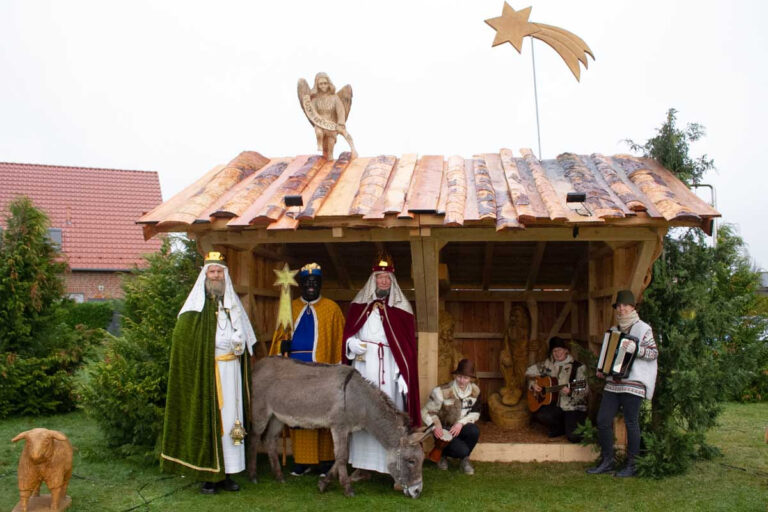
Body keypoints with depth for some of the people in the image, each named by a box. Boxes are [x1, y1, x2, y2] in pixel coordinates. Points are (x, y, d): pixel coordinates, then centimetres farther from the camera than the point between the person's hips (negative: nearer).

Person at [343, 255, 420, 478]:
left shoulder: (401, 308, 6)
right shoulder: (359, 305, 12)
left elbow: (408, 345, 2)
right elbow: (348, 333, 15)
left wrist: (403, 373, -8)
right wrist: (354, 345, -7)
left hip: (389, 368, -2)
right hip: (363, 366, 2)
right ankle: (363, 465, 7)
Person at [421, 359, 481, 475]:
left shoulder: (475, 391, -6)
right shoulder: (442, 391, -18)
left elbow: (475, 413, 0)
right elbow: (427, 412, -12)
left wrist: (461, 423, -19)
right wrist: (435, 426, -30)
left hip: (460, 427, 4)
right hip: (444, 430, -4)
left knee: (474, 431, -32)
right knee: (462, 450, -29)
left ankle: (464, 460, -3)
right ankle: (442, 453, 8)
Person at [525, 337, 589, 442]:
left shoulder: (578, 367, -7)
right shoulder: (548, 364, 6)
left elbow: (585, 392, -10)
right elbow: (530, 372, 19)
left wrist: (570, 392, -28)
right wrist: (533, 384, 1)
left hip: (574, 408, -4)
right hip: (556, 406, 4)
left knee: (574, 437, -24)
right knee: (539, 415, -27)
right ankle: (560, 428, 6)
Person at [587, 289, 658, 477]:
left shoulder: (642, 328, -1)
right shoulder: (613, 331, 18)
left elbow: (654, 353, -8)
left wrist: (635, 349, -23)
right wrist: (602, 370, 12)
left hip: (632, 383, -6)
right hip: (613, 383, 6)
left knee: (631, 423, -2)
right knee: (603, 420, 2)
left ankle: (631, 465, 8)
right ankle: (606, 462, 13)